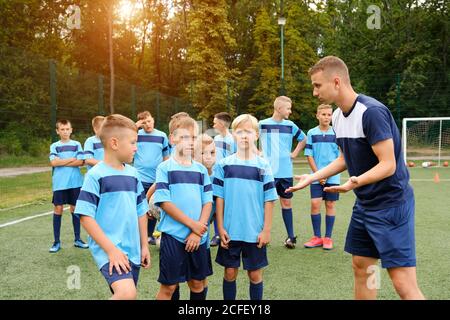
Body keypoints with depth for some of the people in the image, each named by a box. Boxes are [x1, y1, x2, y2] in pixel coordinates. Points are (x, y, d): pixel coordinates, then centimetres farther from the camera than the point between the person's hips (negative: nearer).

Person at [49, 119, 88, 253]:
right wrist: (72, 159, -7)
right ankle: (57, 241, 8)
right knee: (58, 209, 0)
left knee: (75, 208, 7)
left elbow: (80, 162, -6)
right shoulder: (54, 146, 6)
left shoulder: (77, 144, 6)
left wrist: (62, 162, -8)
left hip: (75, 182, 0)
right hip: (59, 183, 0)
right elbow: (53, 162, -9)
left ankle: (77, 239, 16)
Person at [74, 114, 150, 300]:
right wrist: (111, 249, -18)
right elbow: (86, 216, -14)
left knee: (127, 294, 14)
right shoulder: (96, 175, -10)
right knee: (126, 294, -26)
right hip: (108, 249, -7)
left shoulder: (133, 174, 9)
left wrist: (144, 246, 14)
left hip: (132, 250, 7)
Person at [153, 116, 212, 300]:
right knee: (169, 286, 2)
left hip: (198, 237, 4)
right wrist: (192, 224, -13)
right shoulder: (165, 168, -4)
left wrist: (197, 232, -8)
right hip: (173, 236, -4)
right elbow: (164, 203, -11)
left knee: (197, 283, 14)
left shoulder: (201, 169, 8)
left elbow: (207, 202, 5)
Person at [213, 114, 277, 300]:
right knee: (230, 272, 11)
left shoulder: (263, 166, -2)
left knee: (255, 274, 10)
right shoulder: (224, 165, -1)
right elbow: (219, 198, 1)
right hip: (230, 231, 1)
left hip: (255, 232, 0)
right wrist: (220, 228, -3)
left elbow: (269, 201, -1)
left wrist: (266, 230, -4)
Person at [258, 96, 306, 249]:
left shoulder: (290, 125, 6)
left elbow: (303, 139, 21)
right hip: (268, 171, -3)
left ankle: (290, 236, 17)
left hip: (286, 172, 3)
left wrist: (295, 153, 10)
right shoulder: (262, 124, -3)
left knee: (286, 202, 9)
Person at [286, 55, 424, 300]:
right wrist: (312, 177, 12)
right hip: (365, 204, 9)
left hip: (391, 204, -9)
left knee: (403, 283, -9)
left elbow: (388, 165, -24)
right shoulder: (338, 116, 5)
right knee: (361, 267, 14)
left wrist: (355, 182, -39)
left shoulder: (372, 112, -21)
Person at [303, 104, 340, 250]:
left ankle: (328, 238, 13)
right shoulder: (312, 133, 2)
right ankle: (317, 237, 9)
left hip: (332, 177, 0)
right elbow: (309, 156, 2)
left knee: (330, 205, 3)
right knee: (315, 204, -5)